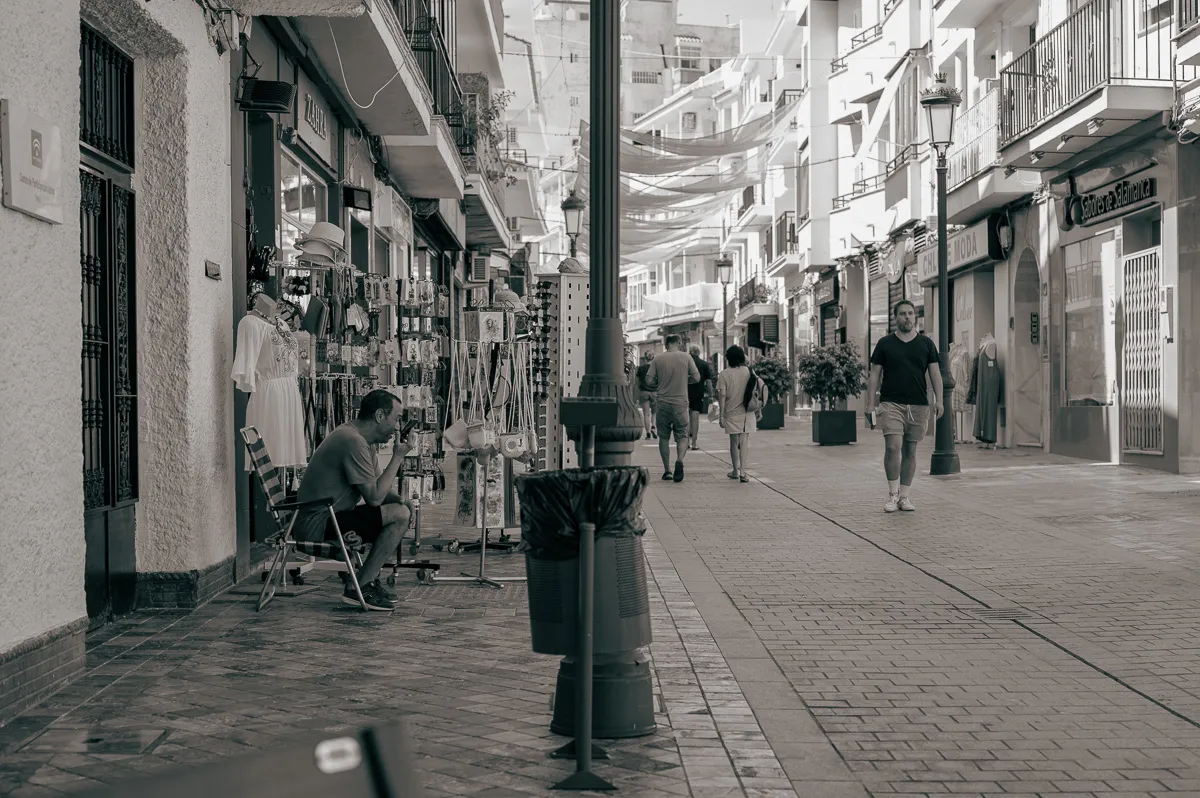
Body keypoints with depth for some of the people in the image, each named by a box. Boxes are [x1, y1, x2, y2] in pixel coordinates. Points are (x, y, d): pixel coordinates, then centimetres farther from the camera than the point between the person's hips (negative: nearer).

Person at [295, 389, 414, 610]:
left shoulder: (362, 439, 13)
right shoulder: (353, 441, -20)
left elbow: (375, 488, 17)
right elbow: (374, 497, -21)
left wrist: (398, 499, -3)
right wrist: (397, 457, -13)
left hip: (327, 517, 11)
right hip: (316, 525, -11)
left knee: (401, 507, 14)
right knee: (399, 515, -18)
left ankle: (368, 581, 11)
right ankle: (359, 588, -10)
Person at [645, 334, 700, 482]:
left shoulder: (658, 359, -1)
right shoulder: (686, 357, -1)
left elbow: (649, 381, -4)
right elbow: (696, 377, -2)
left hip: (662, 404, 0)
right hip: (680, 403, 0)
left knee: (664, 437, 11)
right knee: (682, 436, 8)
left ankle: (667, 470, 10)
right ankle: (679, 460, -19)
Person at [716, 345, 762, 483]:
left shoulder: (724, 374, -6)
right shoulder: (749, 371, 0)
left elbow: (722, 395, -9)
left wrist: (721, 415, -6)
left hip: (732, 414, -1)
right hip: (747, 413, 1)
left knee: (734, 443, 12)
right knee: (745, 442, 0)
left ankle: (736, 471, 22)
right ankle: (743, 472, -9)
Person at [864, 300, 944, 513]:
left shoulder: (926, 343, 9)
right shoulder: (885, 343, 5)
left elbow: (934, 373, 7)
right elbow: (875, 375, 4)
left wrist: (938, 399, -4)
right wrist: (871, 403, -3)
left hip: (919, 405, 2)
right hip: (891, 403, -2)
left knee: (910, 451, 6)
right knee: (893, 447, -15)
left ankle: (904, 496, 15)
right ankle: (893, 494, -5)